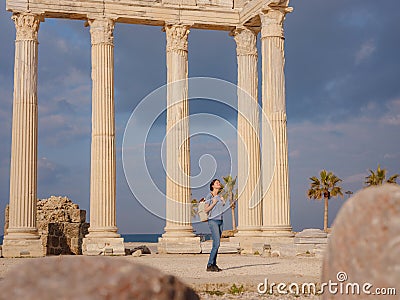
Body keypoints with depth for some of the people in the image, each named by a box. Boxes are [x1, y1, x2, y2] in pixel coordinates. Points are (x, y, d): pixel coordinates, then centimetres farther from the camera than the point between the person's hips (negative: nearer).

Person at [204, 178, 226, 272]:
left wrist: (223, 203, 9)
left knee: (216, 245, 6)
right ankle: (209, 265, -11)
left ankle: (214, 264, 8)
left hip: (220, 221, 8)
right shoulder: (209, 196, -6)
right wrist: (214, 203, -14)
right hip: (213, 221, -8)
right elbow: (206, 210, -10)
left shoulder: (219, 196, 16)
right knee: (216, 244, -15)